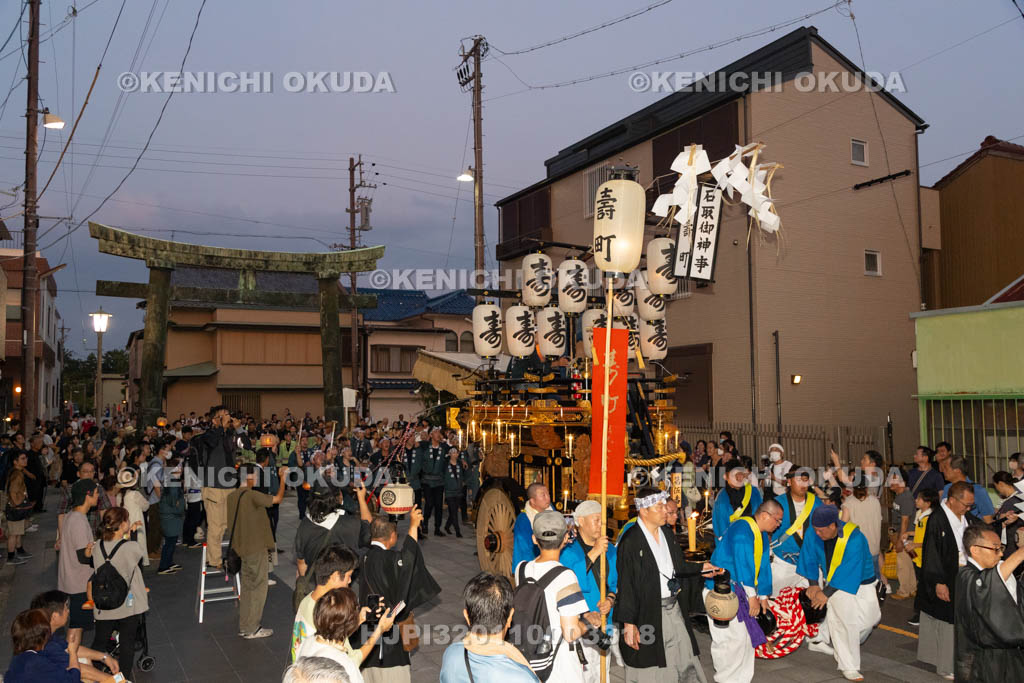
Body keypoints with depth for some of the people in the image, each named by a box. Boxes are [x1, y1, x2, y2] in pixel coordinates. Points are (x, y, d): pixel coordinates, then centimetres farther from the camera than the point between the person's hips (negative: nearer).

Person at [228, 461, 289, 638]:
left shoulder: (232, 496, 6)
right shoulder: (252, 495, -20)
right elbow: (278, 498, -16)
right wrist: (282, 478, -6)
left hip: (243, 548, 8)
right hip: (256, 548, -8)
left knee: (247, 587, 16)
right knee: (258, 587, 1)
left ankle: (244, 626, 22)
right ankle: (252, 629, 6)